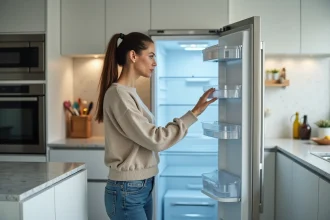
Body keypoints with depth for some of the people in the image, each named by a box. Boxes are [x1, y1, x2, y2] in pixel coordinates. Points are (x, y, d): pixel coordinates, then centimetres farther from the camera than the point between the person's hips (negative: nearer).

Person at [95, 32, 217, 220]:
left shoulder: (129, 92, 11)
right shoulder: (118, 94, -18)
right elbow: (155, 139, -20)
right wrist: (194, 113, -16)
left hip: (142, 187, 9)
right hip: (127, 191, -9)